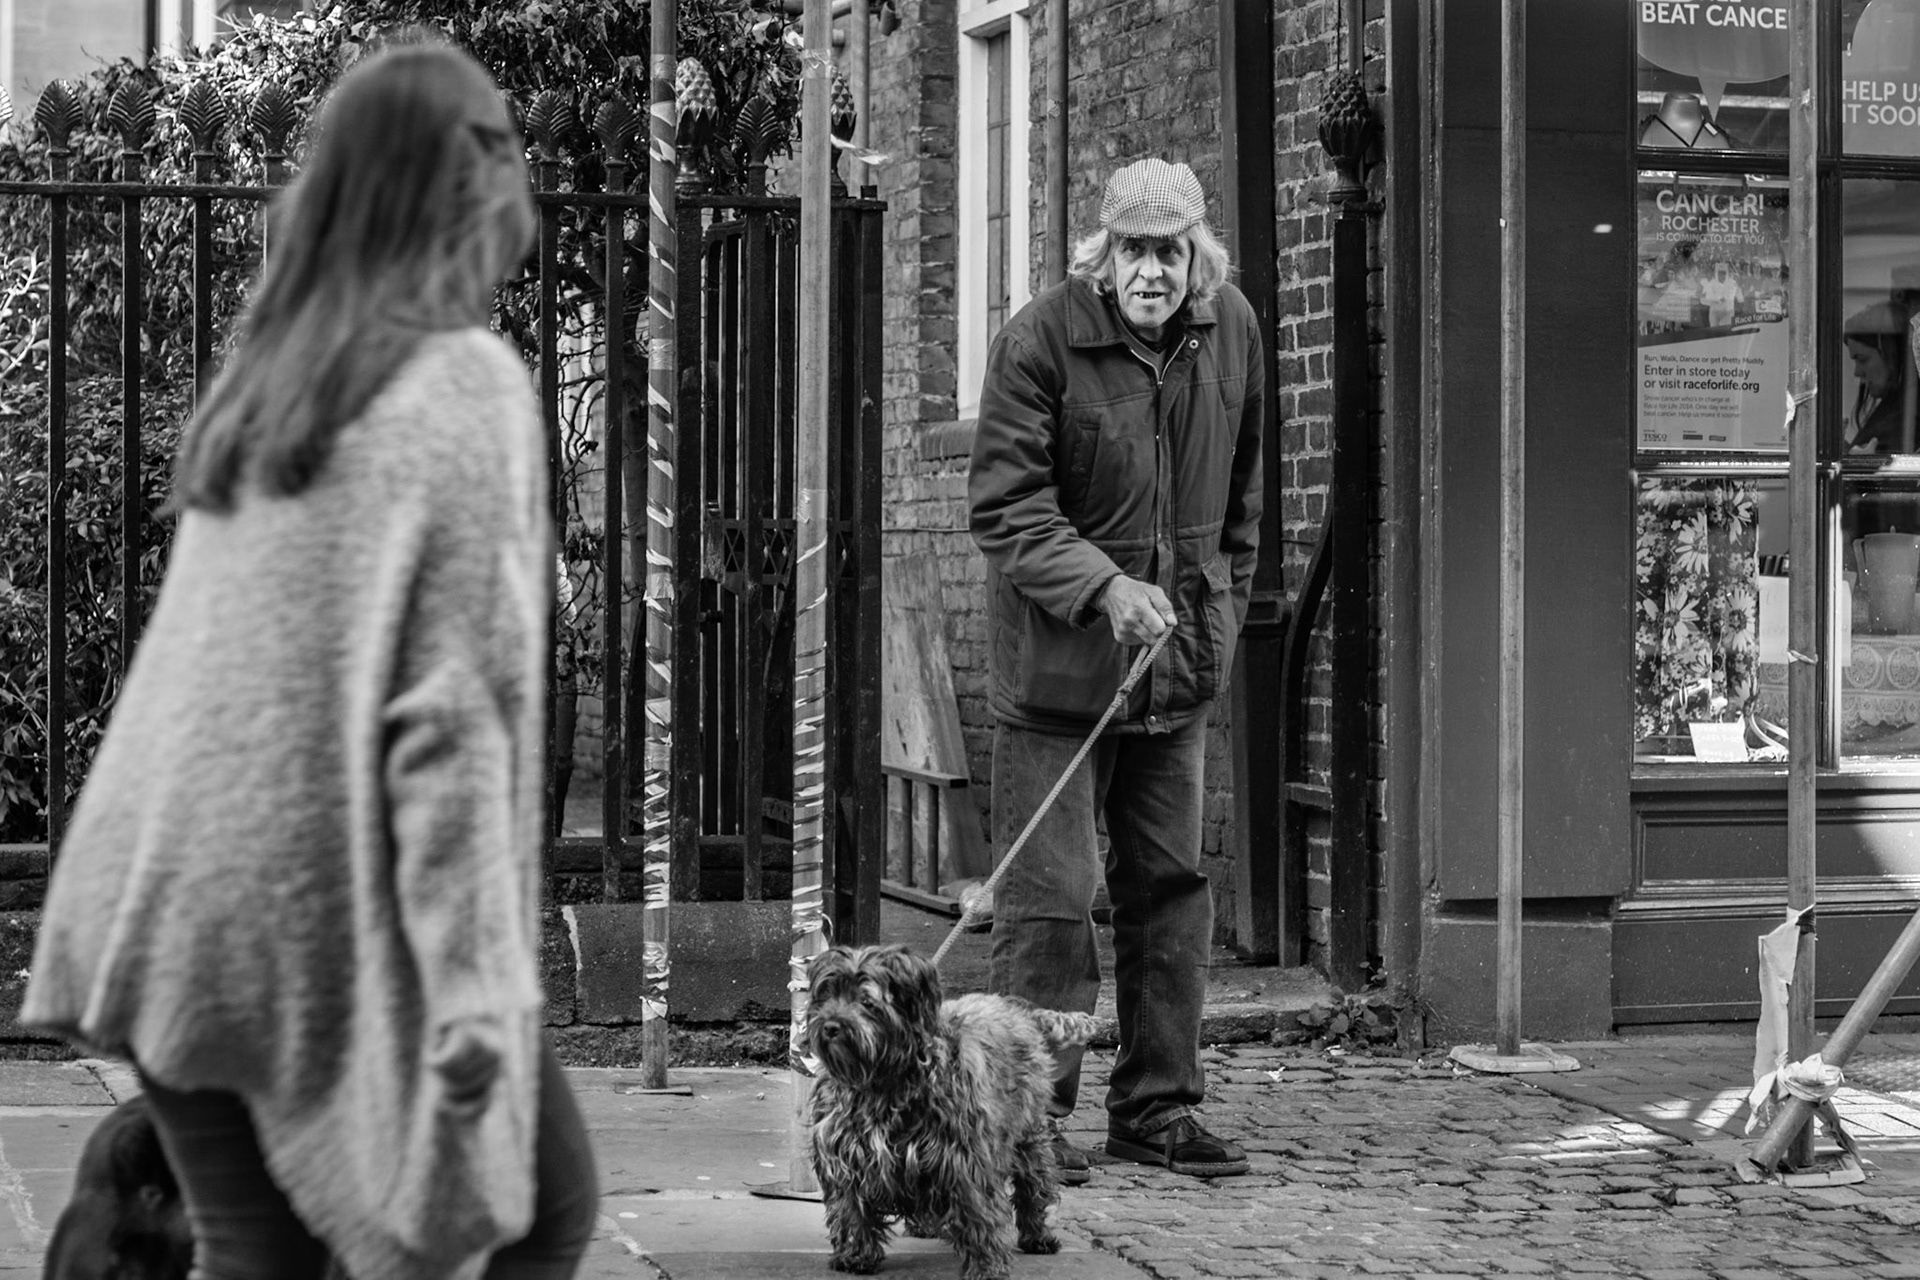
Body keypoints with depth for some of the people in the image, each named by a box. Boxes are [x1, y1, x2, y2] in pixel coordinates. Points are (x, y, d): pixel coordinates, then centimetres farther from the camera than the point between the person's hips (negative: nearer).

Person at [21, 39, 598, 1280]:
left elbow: (223, 655, 14)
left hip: (168, 898, 7)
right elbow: (450, 710, -16)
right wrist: (477, 979, -18)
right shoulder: (466, 386, -10)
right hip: (326, 908, -6)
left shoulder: (258, 382, 11)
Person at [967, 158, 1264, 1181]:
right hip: (1056, 660, -5)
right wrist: (1105, 588, -29)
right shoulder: (1039, 339, -15)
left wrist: (1223, 608, 15)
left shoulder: (1232, 330, 3)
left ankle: (1157, 1108, 20)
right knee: (1050, 893, -5)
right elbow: (1004, 509, -17)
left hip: (1180, 665, 6)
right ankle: (1031, 1113, 4)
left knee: (1171, 884, 11)